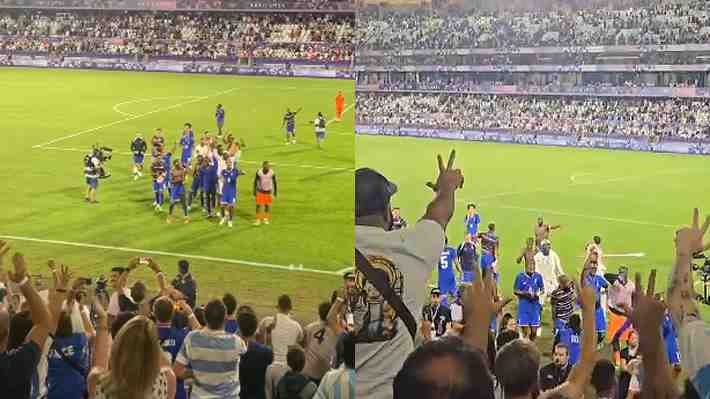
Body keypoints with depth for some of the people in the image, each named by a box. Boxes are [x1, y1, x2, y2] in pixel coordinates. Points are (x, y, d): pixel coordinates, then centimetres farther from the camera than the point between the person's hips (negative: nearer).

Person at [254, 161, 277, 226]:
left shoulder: (272, 173, -12)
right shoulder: (259, 172, -14)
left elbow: (274, 182, 0)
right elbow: (255, 181, -3)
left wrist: (275, 191, 4)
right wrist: (254, 191, -1)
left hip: (268, 191, 1)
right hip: (260, 191, -1)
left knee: (267, 205, 7)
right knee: (258, 205, -6)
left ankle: (266, 219, 23)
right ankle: (258, 220, 0)